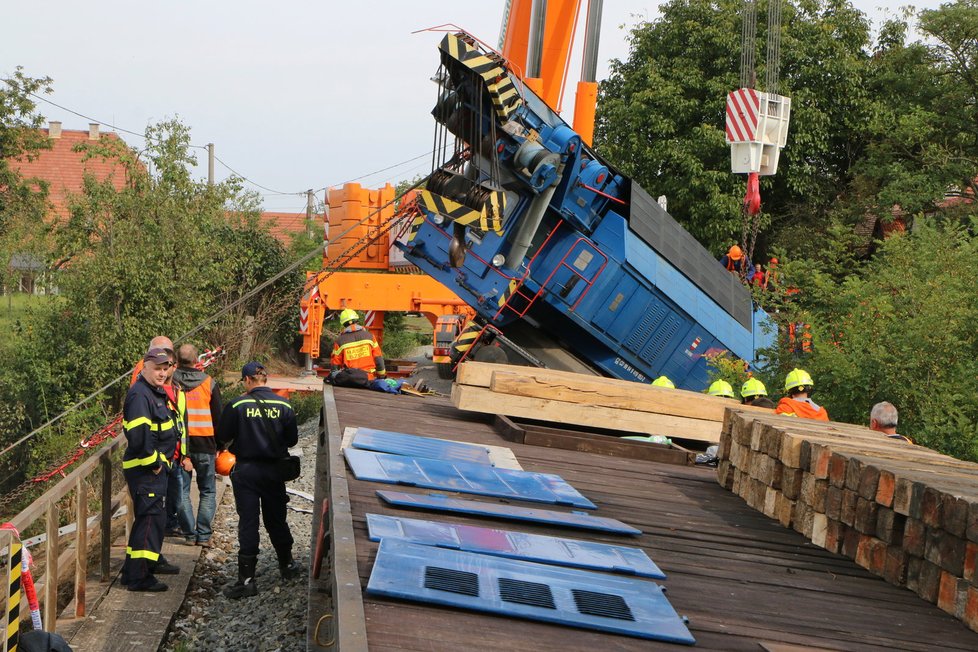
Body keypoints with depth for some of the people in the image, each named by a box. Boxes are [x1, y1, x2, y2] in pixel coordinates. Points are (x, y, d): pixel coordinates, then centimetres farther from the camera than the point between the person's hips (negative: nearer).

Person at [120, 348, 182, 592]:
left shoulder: (156, 393, 15)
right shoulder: (139, 395, -19)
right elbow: (138, 435, -29)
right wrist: (154, 463, -20)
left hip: (156, 466, 11)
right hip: (145, 469, -10)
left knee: (156, 515, 22)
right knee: (149, 518, -11)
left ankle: (152, 560, 38)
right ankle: (137, 576, -8)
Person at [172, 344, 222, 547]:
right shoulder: (209, 383, -1)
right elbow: (218, 418, 3)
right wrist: (219, 446, 12)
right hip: (205, 446, 0)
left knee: (182, 491, 9)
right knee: (208, 492, 9)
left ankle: (190, 534, 7)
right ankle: (204, 535, 3)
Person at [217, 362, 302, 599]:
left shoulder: (237, 405, -11)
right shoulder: (283, 406, -4)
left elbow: (222, 437, -5)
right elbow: (292, 439, 2)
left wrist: (236, 442, 17)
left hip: (246, 471, -3)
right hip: (274, 471, 3)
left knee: (248, 523, -1)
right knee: (276, 520, 19)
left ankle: (247, 580, -4)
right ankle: (287, 566, 34)